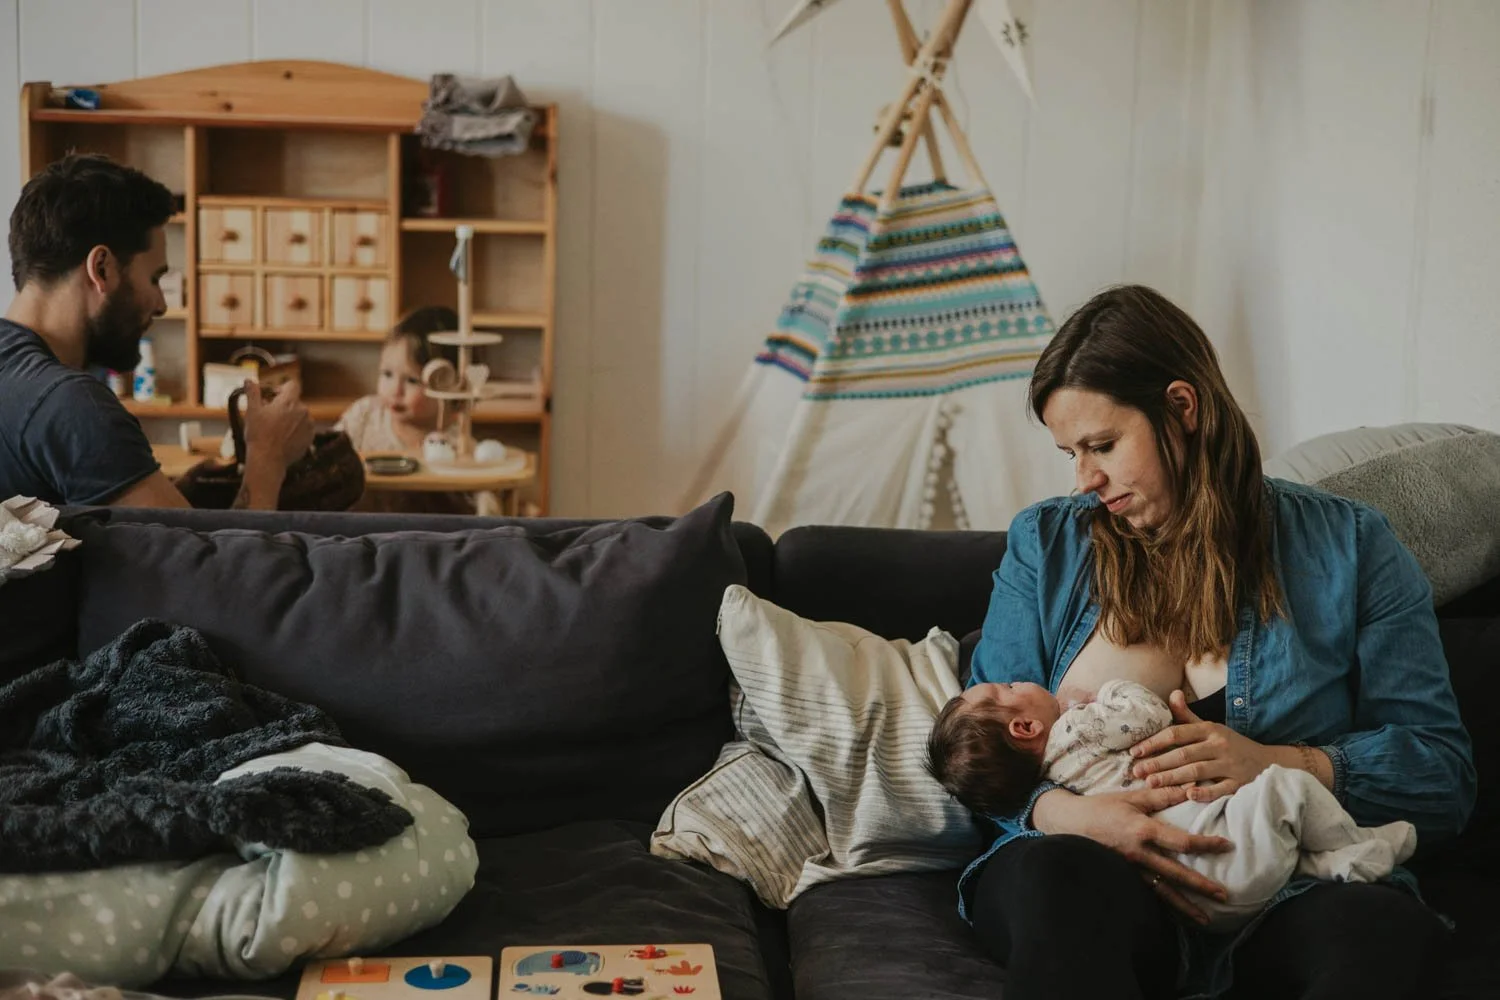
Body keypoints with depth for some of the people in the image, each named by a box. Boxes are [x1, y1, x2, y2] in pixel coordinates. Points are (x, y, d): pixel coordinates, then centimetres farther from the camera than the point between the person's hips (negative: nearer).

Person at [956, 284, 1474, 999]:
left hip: (1288, 896, 0)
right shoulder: (1045, 543, 13)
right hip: (1087, 876, 0)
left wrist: (1281, 765, -15)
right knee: (1062, 874, -37)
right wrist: (1067, 813, -16)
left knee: (1382, 927, -35)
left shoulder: (1348, 546, 9)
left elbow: (1444, 773, 5)